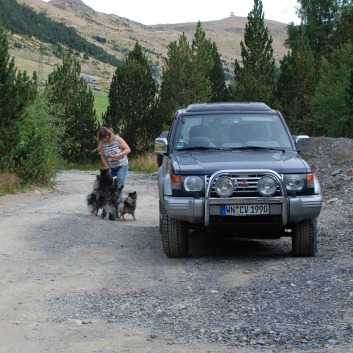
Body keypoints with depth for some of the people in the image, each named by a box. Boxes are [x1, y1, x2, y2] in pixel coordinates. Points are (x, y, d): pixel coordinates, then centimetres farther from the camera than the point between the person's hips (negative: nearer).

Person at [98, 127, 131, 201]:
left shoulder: (117, 139, -17)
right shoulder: (102, 144, -7)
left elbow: (128, 150, -14)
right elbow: (103, 156, 3)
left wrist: (119, 155, -28)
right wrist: (107, 167, -8)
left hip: (121, 165, -4)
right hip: (111, 168, 4)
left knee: (119, 185, -13)